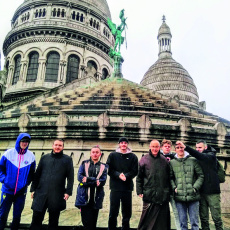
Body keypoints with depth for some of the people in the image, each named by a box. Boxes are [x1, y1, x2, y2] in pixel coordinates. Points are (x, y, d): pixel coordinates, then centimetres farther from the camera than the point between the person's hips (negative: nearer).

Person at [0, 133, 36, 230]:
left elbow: (32, 173, 7)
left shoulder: (31, 156, -2)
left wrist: (27, 182, -3)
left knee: (17, 215, 10)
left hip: (21, 191, 1)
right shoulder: (8, 153, -5)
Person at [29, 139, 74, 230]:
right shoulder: (45, 158, 11)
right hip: (41, 193, 2)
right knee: (36, 219, 4)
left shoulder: (67, 160, 4)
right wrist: (33, 189, 7)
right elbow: (37, 174, 12)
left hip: (57, 195, -2)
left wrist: (68, 192, -8)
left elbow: (70, 177, 0)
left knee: (53, 221, 10)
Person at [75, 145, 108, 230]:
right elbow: (79, 177, -5)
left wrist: (87, 179, -11)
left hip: (96, 197, 1)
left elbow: (102, 181, -4)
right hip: (84, 196, -1)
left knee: (93, 222, 8)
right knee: (87, 221, -5)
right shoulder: (84, 164, 10)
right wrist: (96, 180, -11)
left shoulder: (103, 167, 9)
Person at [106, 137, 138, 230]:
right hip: (115, 187, -1)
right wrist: (118, 175, -15)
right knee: (113, 212, 3)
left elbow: (135, 171, 1)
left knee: (127, 212, 8)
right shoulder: (112, 155, 7)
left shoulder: (133, 157, 7)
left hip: (127, 187, 1)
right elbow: (109, 169, 0)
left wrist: (126, 176, -15)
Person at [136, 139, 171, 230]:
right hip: (149, 194, -2)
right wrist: (139, 191, -3)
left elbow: (169, 177, 12)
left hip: (163, 195, 2)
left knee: (163, 221, 9)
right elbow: (139, 177, 3)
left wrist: (168, 191, 8)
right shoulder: (144, 159, 1)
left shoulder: (164, 160, 7)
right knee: (148, 219, 3)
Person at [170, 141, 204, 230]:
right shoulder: (172, 162, 5)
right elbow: (170, 178, 9)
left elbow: (201, 176, 1)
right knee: (182, 222, 10)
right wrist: (174, 188, -6)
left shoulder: (193, 160, 1)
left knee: (194, 221, 9)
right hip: (179, 197, 1)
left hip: (193, 196, -1)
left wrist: (195, 187, -8)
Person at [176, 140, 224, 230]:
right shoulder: (197, 158, 12)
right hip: (201, 192, 5)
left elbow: (201, 156, -25)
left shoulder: (211, 156, -6)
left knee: (216, 217, 2)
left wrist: (186, 147, -37)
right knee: (203, 218, 11)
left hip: (212, 192, -5)